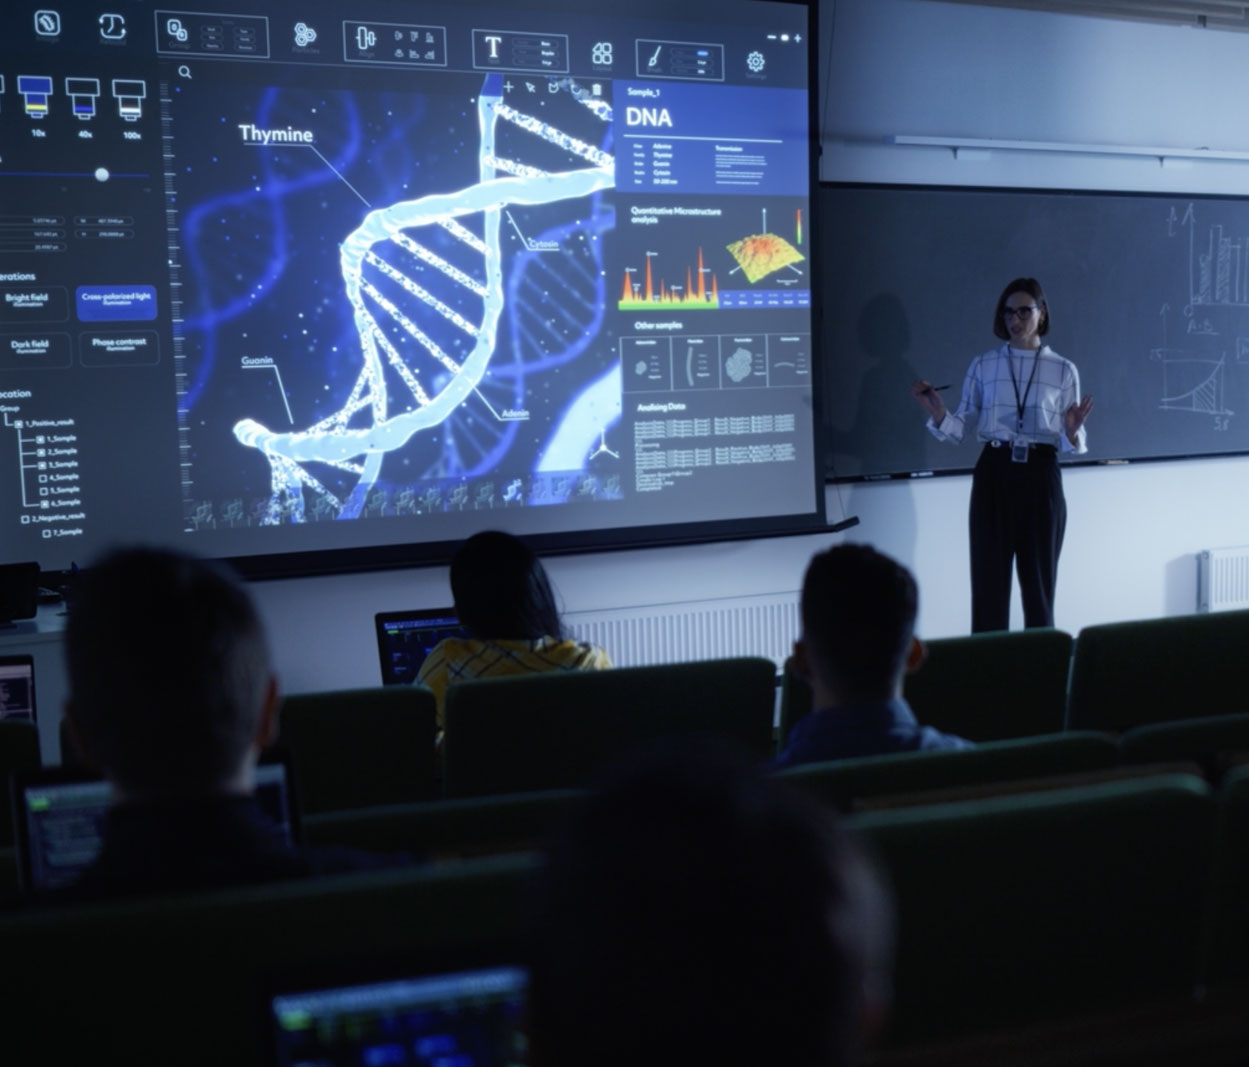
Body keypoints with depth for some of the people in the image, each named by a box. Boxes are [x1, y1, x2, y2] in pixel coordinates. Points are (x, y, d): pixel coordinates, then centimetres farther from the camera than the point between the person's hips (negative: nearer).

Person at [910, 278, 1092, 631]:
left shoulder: (1063, 370, 5)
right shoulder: (983, 366, 6)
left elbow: (1070, 444, 3)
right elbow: (960, 429, 1)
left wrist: (1073, 433, -20)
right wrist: (938, 414, -18)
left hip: (1041, 477, 0)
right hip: (993, 475, 0)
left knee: (1039, 582, 6)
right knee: (988, 579, 0)